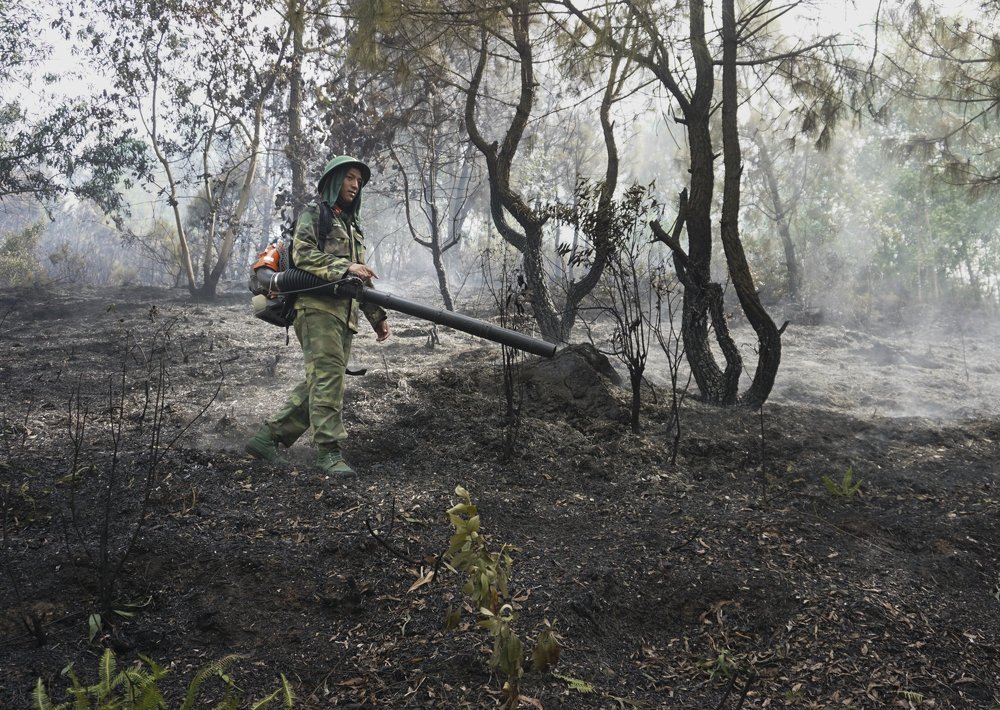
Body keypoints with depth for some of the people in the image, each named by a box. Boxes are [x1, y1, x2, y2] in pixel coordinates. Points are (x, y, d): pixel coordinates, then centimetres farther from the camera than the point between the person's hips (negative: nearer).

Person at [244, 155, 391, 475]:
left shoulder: (352, 224, 28)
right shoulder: (314, 213, 4)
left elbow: (362, 276, 29)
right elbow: (303, 255, -12)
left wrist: (377, 315, 23)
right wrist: (345, 267, -22)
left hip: (345, 313, 8)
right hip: (318, 307, -8)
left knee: (319, 382, 4)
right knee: (328, 376, -15)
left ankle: (267, 437, 9)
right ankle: (329, 451, -14)